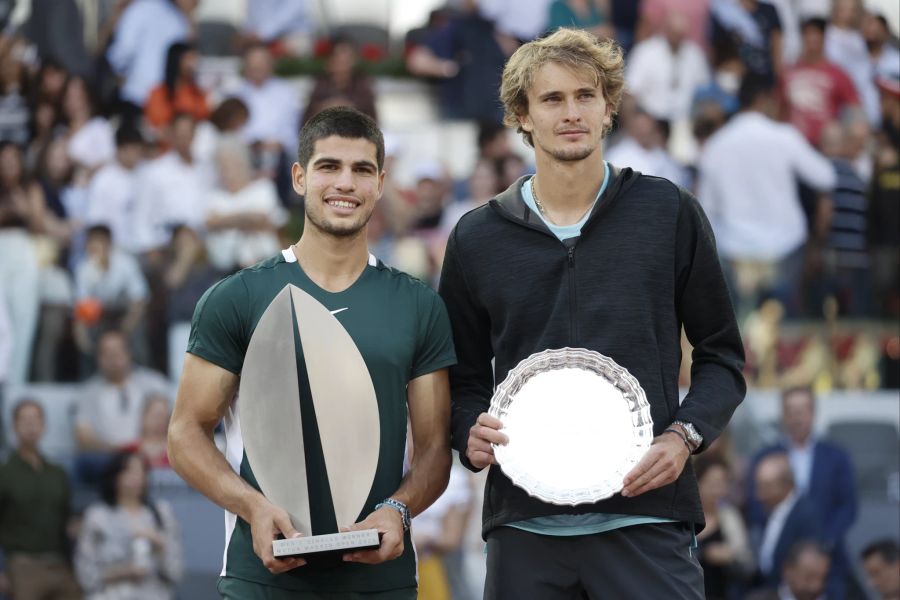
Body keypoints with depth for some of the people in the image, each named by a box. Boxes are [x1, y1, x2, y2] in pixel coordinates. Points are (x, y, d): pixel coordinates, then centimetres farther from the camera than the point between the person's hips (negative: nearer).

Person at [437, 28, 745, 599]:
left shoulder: (670, 213, 5)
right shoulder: (477, 237, 9)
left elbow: (722, 356, 9)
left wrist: (685, 435, -7)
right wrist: (471, 432, -4)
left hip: (643, 512, -2)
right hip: (524, 520, 2)